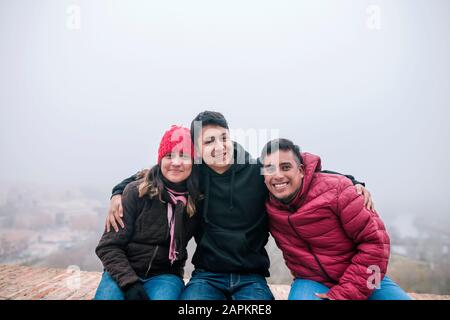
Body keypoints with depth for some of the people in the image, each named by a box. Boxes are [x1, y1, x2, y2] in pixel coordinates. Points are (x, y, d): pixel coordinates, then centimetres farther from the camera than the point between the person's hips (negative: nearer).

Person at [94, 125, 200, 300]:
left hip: (164, 275, 1)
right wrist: (130, 282, -16)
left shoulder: (198, 199, -5)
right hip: (124, 273, 0)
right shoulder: (137, 192, -10)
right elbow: (108, 246, -7)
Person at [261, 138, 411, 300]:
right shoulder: (267, 207, -10)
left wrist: (344, 293, -17)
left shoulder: (335, 188, -18)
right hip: (312, 282, 0)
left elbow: (375, 241, -17)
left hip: (361, 278, 0)